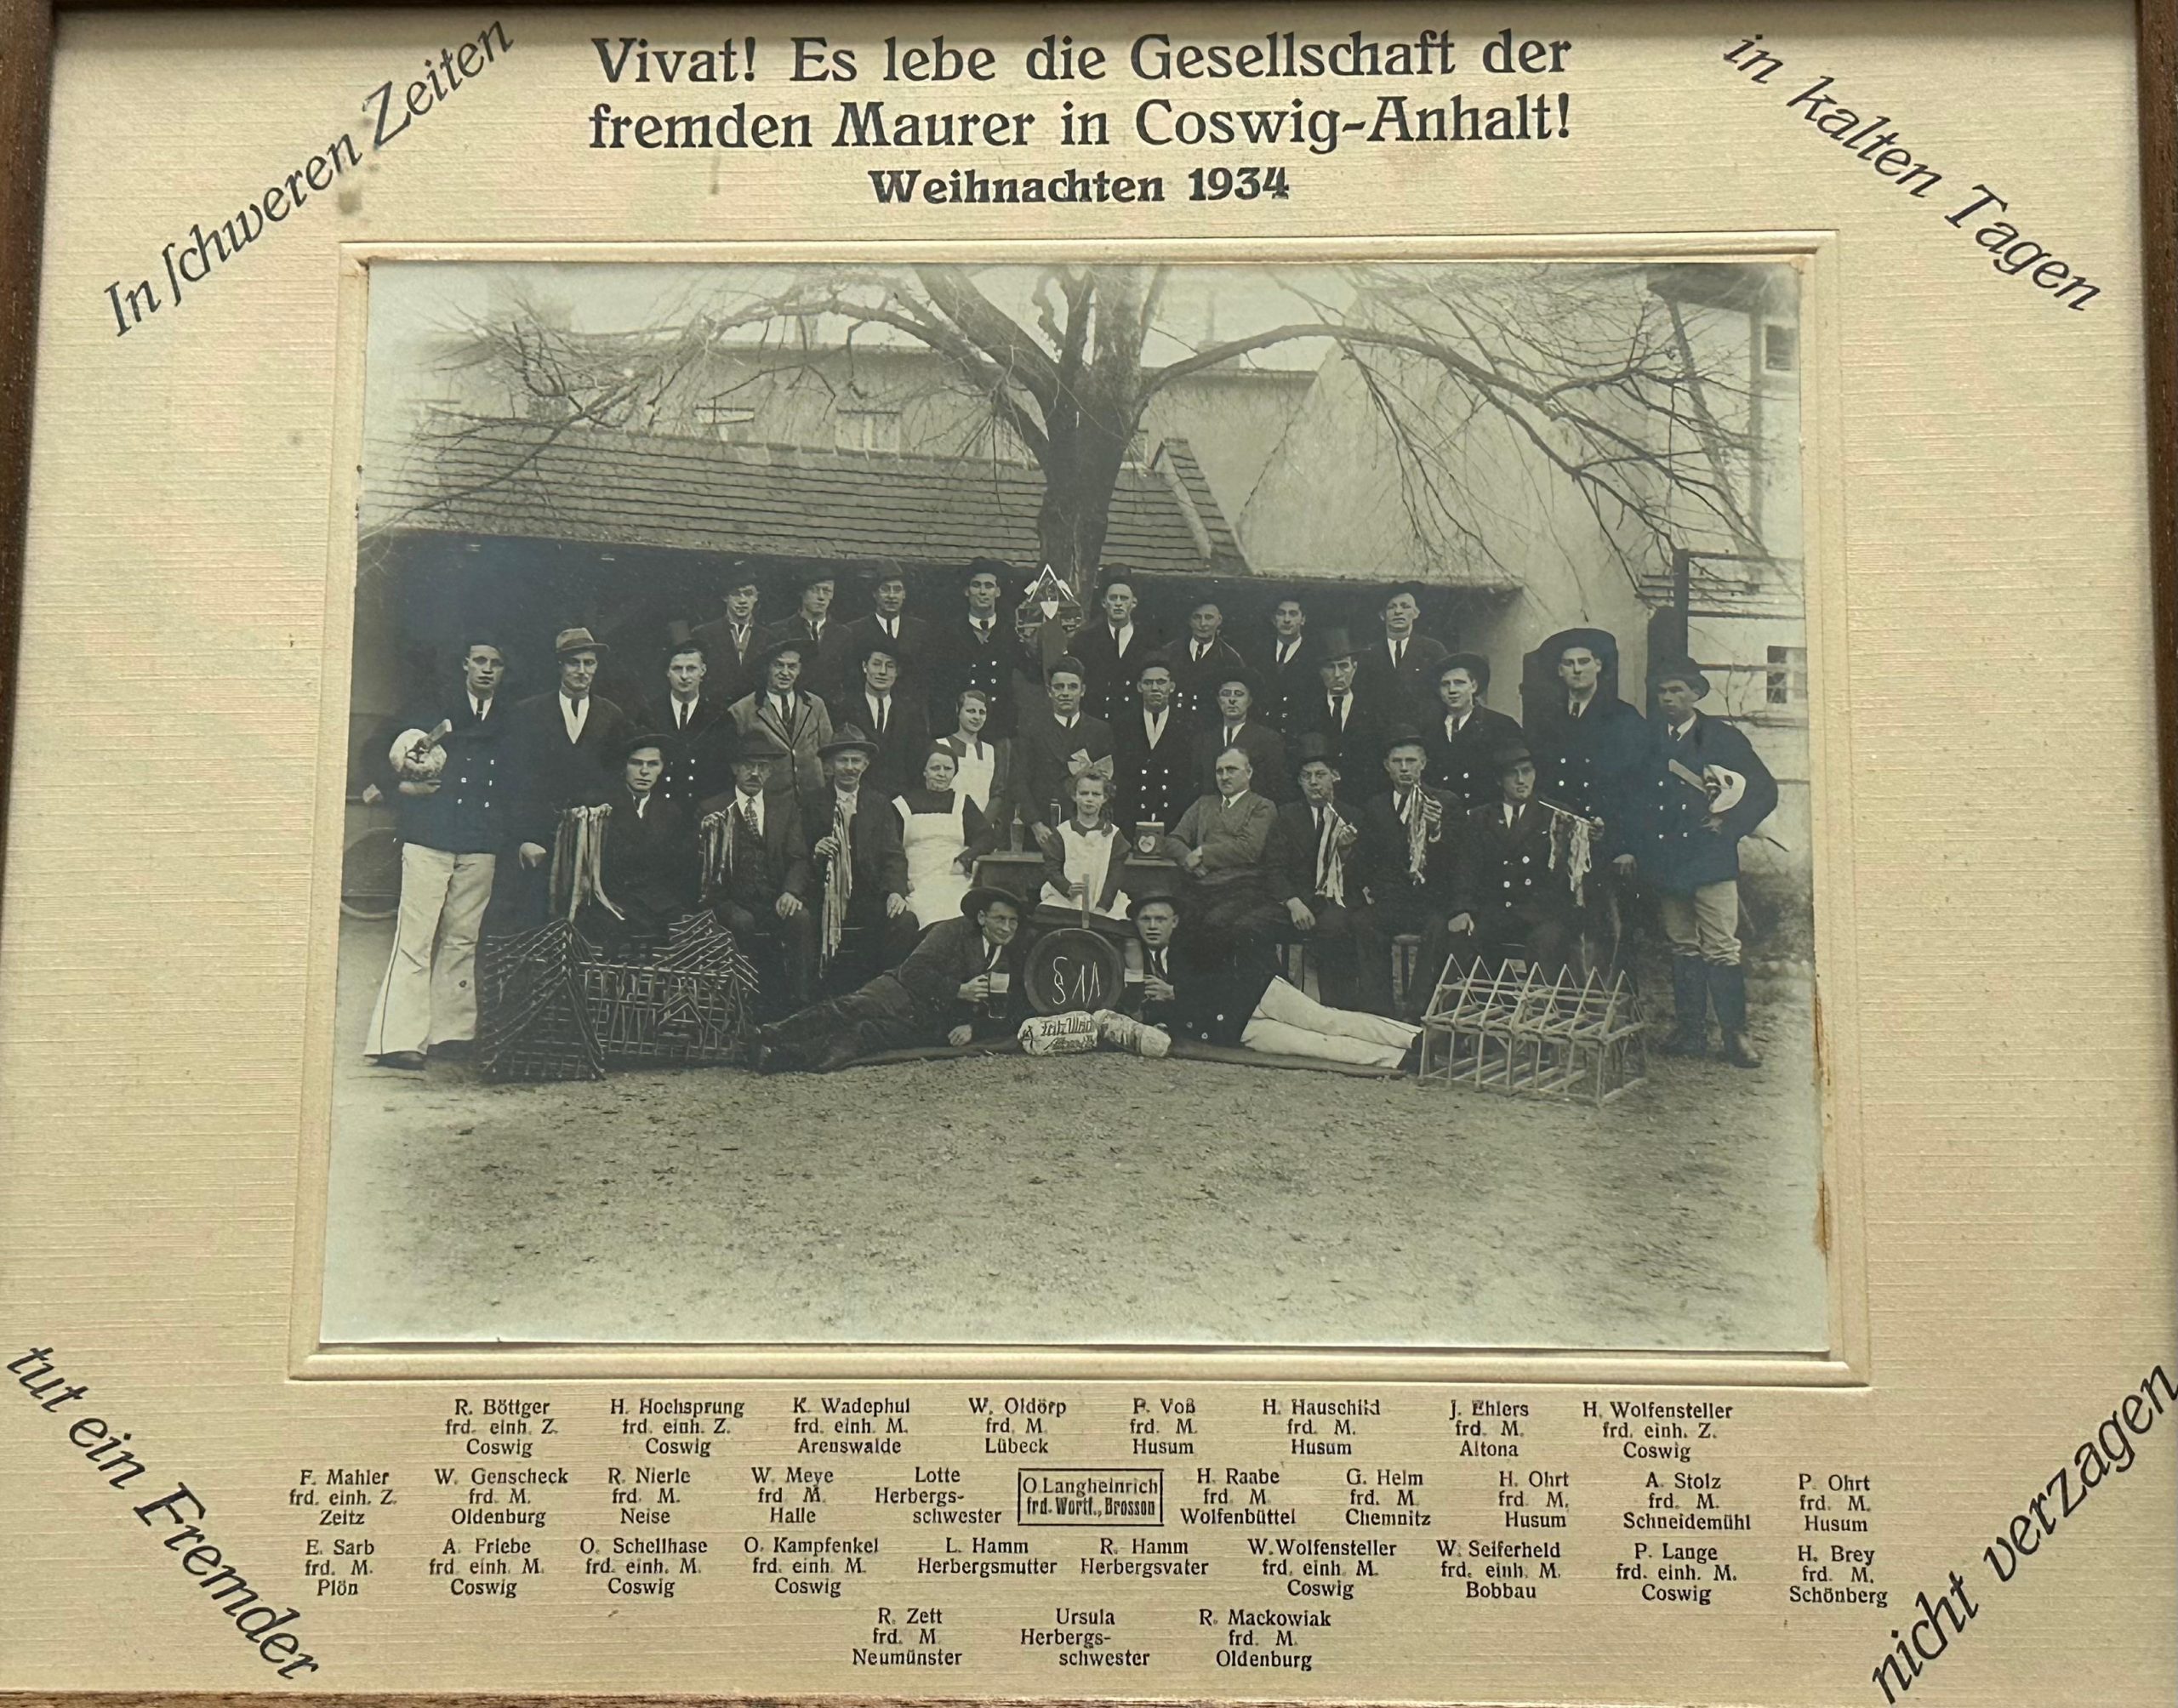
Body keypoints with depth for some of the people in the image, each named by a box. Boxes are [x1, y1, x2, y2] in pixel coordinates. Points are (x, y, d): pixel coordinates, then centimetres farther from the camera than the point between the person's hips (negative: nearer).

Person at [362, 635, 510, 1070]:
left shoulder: (508, 727, 15)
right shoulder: (430, 715, 9)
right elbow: (381, 763, 11)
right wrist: (405, 787, -6)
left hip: (481, 848, 3)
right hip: (429, 840, -3)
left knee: (462, 940, 4)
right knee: (414, 939, -8)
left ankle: (451, 1031, 11)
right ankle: (401, 1039, -10)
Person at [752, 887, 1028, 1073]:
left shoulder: (1012, 960, 15)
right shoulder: (954, 931, 3)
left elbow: (1011, 1017, 15)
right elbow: (913, 970, -6)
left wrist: (973, 1028, -4)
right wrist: (959, 990, -15)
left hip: (931, 1026, 1)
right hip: (904, 992, -1)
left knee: (869, 1033, -29)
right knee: (849, 1009, -32)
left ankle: (786, 1056, -51)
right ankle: (766, 1036, -48)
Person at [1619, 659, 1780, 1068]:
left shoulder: (1724, 738, 3)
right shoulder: (1648, 739, 10)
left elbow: (1765, 791, 5)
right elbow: (1633, 796, 13)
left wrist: (1730, 824, -5)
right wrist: (1628, 847, 4)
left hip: (1710, 861, -3)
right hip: (1663, 861, 3)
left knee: (1721, 949, -7)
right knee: (1682, 947, 9)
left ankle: (1735, 1032, -2)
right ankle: (1690, 1030, 15)